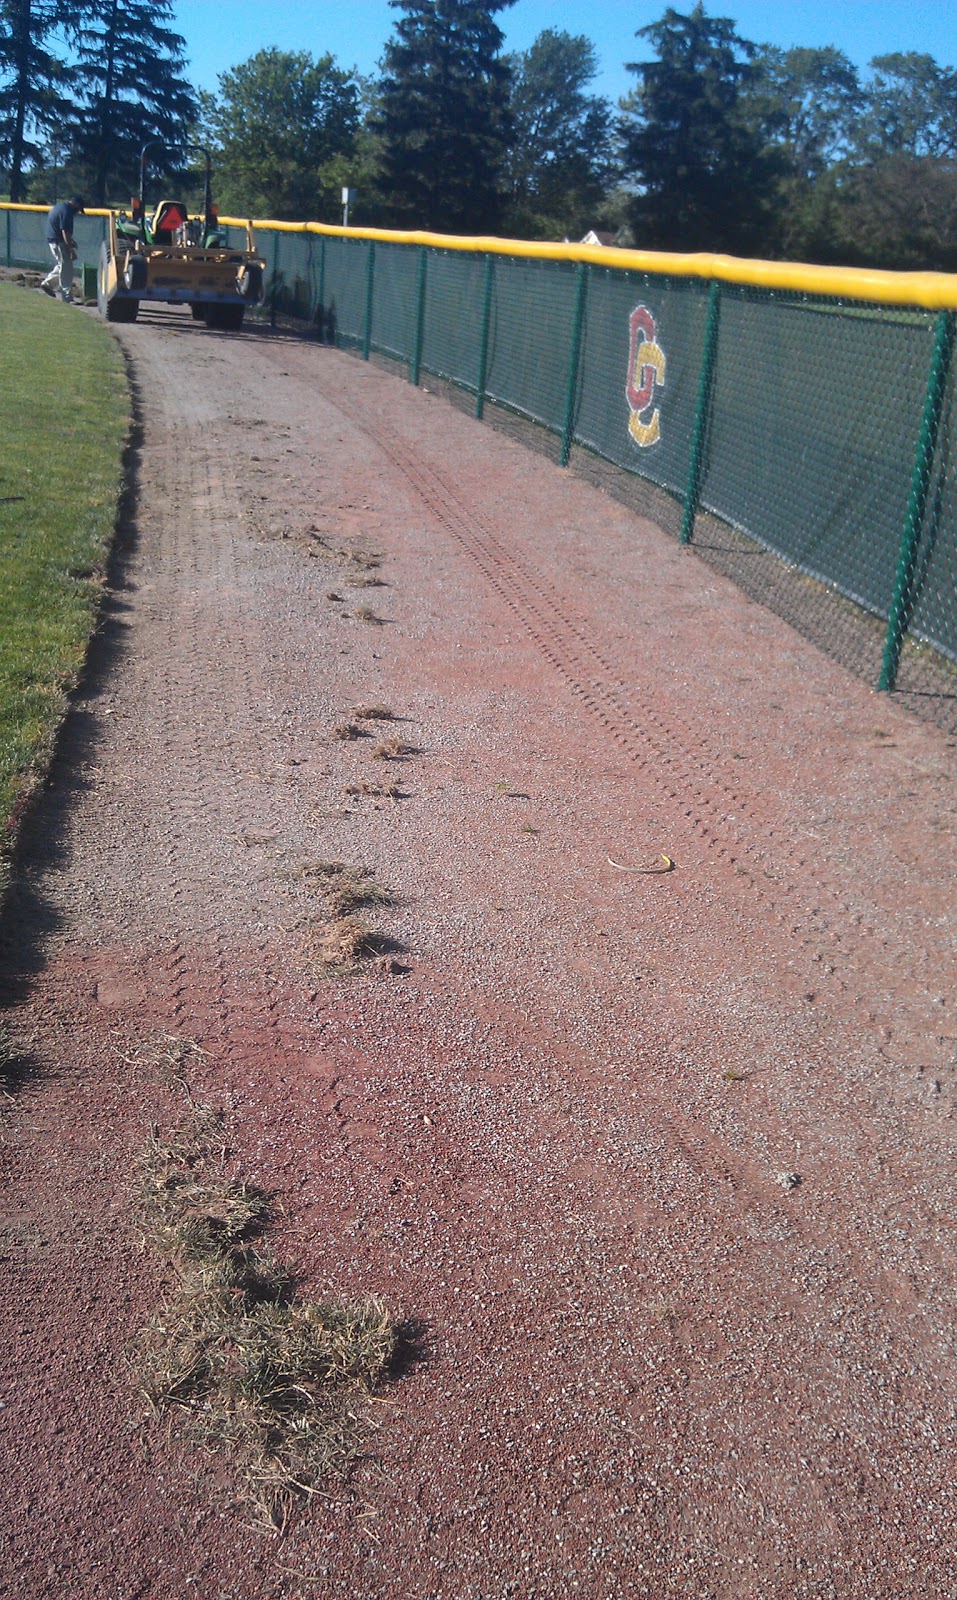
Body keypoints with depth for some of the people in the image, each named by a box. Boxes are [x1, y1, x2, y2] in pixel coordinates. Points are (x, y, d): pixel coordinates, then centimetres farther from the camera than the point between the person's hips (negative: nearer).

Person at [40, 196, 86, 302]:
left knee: (63, 265, 22)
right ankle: (67, 298, -1)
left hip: (52, 238, 10)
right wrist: (71, 250, -23)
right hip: (59, 241, -10)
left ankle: (48, 283, 28)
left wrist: (70, 241, 22)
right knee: (66, 269, -4)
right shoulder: (66, 211, -20)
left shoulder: (59, 205, 12)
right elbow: (65, 232, -24)